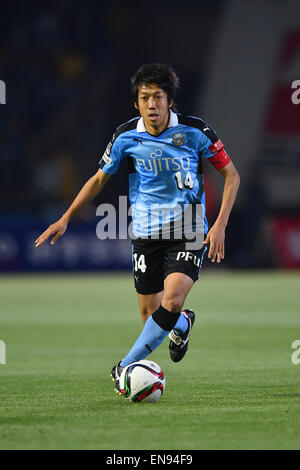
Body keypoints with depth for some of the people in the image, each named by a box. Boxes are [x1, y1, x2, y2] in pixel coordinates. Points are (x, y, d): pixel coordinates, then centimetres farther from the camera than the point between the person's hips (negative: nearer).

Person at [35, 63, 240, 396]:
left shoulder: (194, 131, -10)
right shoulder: (126, 137, -4)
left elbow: (231, 174, -1)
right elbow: (100, 178, 12)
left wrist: (220, 225, -11)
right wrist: (65, 219, 8)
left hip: (188, 233, -2)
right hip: (145, 233, 3)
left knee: (172, 300, -22)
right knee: (149, 313, 3)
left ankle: (126, 366, -9)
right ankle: (183, 323, 40)